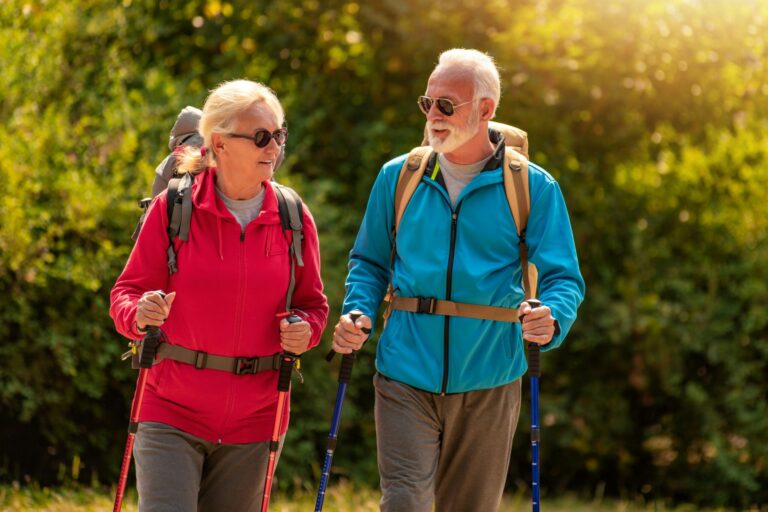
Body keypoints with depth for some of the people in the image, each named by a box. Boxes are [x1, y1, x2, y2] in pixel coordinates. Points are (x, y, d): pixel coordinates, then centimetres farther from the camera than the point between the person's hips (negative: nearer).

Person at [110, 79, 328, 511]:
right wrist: (140, 314, -23)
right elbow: (126, 293, -1)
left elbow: (313, 304, 13)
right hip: (172, 414, -3)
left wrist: (305, 330, -10)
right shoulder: (173, 208, -5)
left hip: (252, 424, 3)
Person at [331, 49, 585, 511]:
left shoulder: (532, 187, -1)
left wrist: (552, 319, -27)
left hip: (488, 384, 0)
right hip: (406, 377, 0)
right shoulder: (397, 178, 6)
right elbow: (370, 263, 15)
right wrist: (357, 314, -6)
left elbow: (563, 277, -4)